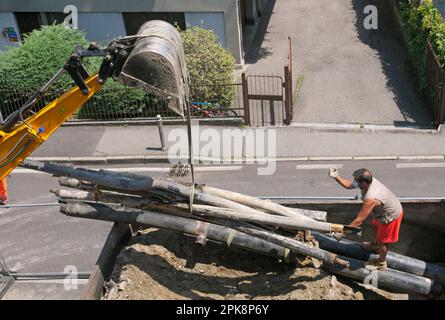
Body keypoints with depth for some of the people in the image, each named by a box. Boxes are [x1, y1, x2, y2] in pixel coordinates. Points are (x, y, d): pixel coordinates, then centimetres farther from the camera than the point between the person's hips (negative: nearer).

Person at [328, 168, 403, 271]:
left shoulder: (370, 198, -42)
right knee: (376, 226, 33)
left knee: (382, 240, 15)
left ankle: (381, 264, 41)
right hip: (392, 207, 9)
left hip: (391, 217, -9)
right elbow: (349, 185, -3)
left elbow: (359, 220, -36)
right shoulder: (369, 180, -18)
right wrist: (336, 177, -17)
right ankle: (376, 246, 61)